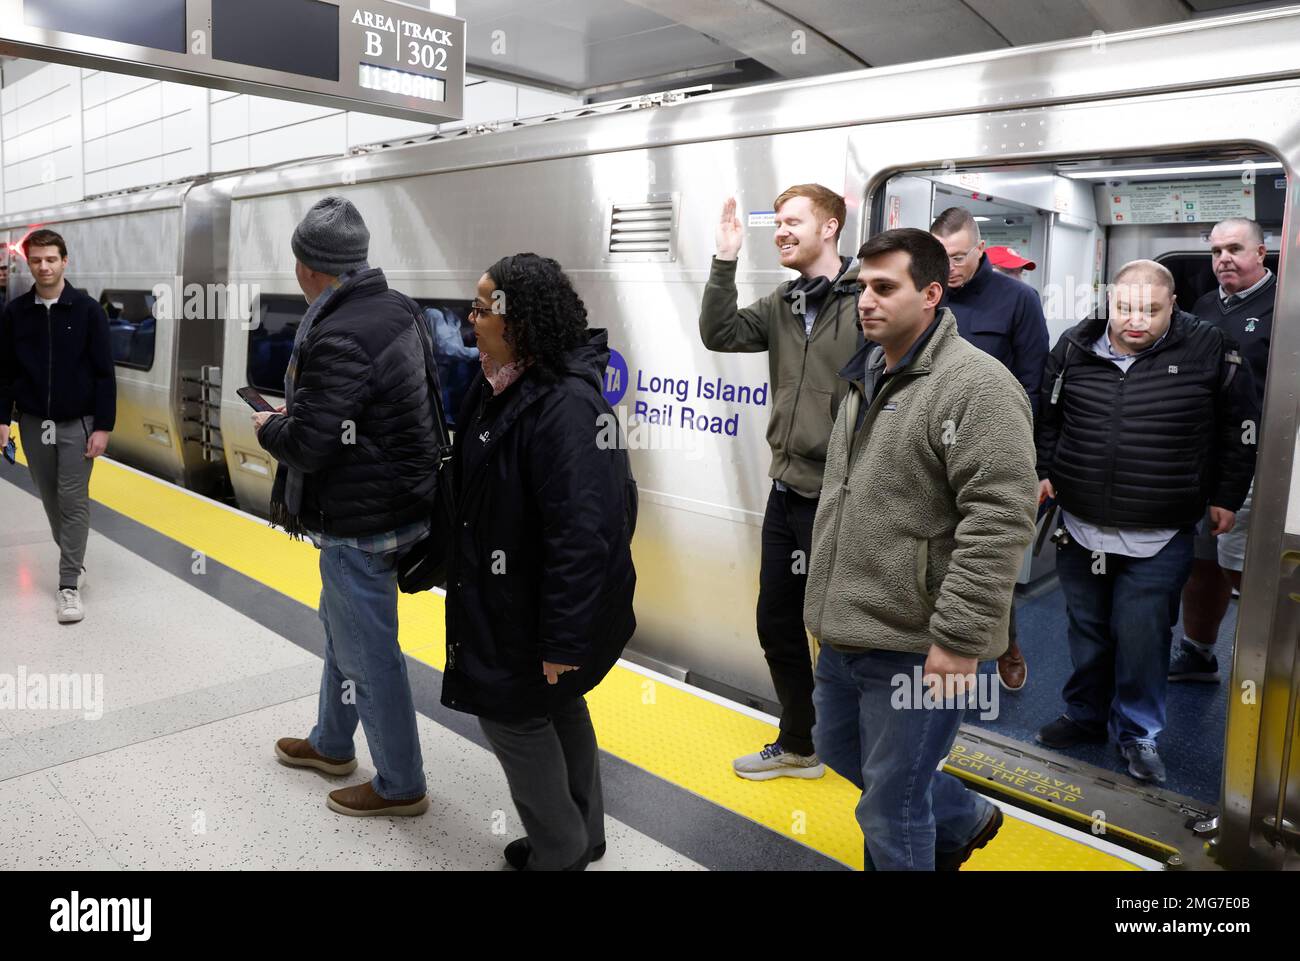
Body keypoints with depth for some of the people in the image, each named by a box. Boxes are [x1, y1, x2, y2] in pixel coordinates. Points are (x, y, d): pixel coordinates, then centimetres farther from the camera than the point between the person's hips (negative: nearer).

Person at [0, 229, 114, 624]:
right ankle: (73, 557, 30)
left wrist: (103, 426, -10)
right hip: (33, 423, 3)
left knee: (73, 501, -4)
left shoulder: (87, 309, -7)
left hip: (77, 423, -3)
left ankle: (69, 585, 2)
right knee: (51, 499, 11)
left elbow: (104, 373, -7)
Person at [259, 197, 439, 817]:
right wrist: (293, 411, 9)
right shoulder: (392, 310, 5)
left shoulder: (339, 338, -25)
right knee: (341, 626, 26)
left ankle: (400, 785, 22)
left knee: (368, 652, 5)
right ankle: (331, 744, 46)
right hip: (394, 499, 10)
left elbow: (308, 444, -25)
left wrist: (269, 426, -4)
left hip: (359, 522, -10)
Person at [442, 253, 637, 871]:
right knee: (557, 707, 21)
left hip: (538, 605, -9)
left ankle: (560, 853, 27)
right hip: (506, 593, 9)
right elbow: (478, 487, 13)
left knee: (511, 712, 5)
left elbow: (581, 532, -29)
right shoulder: (501, 385, 2)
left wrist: (563, 639, -26)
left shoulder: (565, 404, -28)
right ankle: (581, 836, 42)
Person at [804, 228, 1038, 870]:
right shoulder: (867, 378, 12)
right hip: (847, 629, 9)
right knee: (838, 747, 26)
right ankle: (966, 818, 48)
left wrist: (959, 637, -23)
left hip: (917, 643, -9)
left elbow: (1000, 520, -22)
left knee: (890, 807, 3)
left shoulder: (976, 385, -17)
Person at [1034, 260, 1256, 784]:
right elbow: (1047, 415, 15)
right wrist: (1044, 471, 8)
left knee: (1142, 637, 0)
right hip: (1080, 527, 3)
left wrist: (1226, 497, 6)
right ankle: (1085, 714, 34)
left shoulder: (1210, 350, -6)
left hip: (1160, 539, -3)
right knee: (1087, 630, 15)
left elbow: (1239, 431, 5)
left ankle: (1138, 732, 20)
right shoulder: (1075, 347, 0)